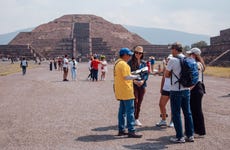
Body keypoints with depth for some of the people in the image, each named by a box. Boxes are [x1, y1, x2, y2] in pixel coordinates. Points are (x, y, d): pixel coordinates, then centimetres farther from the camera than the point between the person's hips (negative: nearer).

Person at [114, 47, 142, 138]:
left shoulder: (117, 63, 16)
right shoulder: (123, 64, -15)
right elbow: (126, 77, -21)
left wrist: (132, 75, 14)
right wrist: (136, 76, -11)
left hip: (120, 91, 10)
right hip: (126, 91, -10)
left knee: (122, 110, 14)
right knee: (130, 111, -7)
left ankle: (121, 130, 19)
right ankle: (131, 131, -6)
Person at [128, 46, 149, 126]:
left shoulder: (143, 63, 9)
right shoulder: (130, 62, -2)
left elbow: (146, 73, 8)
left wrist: (143, 80, -9)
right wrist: (134, 81, -15)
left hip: (142, 85, 4)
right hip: (133, 85, -4)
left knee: (139, 102, 8)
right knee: (135, 101, -10)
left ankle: (137, 118, 19)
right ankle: (133, 118, 0)